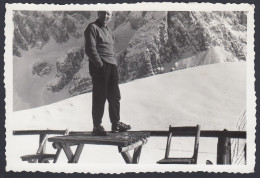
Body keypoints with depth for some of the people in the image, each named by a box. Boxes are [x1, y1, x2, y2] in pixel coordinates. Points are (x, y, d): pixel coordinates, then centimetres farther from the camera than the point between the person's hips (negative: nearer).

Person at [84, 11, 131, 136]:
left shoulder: (108, 31, 22)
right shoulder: (92, 28, -4)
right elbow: (90, 49, -13)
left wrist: (114, 63, 12)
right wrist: (100, 65, -17)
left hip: (112, 67, 8)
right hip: (99, 67, -8)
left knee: (114, 96, 11)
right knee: (100, 97, -5)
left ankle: (116, 123, 21)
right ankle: (97, 126, 2)